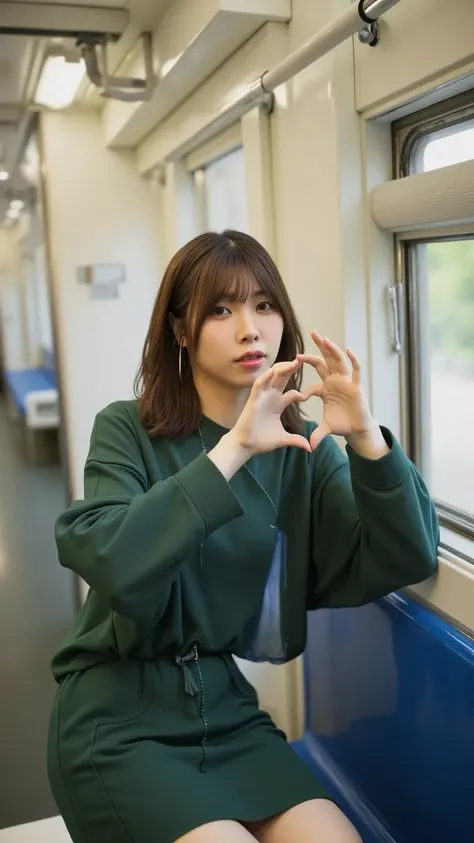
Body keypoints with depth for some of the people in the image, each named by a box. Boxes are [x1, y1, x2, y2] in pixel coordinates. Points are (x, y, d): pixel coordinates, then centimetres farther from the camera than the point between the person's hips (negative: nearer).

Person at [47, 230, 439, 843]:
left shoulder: (301, 449, 0)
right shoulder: (129, 431, -10)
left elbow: (406, 561, -9)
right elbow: (108, 561, -28)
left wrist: (365, 436, -23)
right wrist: (233, 450, -31)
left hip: (225, 707, 4)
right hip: (117, 717, -3)